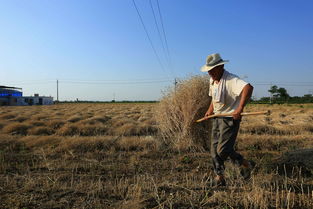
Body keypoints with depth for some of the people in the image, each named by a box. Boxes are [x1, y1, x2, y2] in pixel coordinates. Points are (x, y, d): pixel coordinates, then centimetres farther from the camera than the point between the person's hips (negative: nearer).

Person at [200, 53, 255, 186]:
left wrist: (240, 109, -42)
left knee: (223, 150, -8)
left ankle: (246, 165, 19)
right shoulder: (212, 80, 8)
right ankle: (220, 177, 23)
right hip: (217, 118, 9)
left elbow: (248, 87, -38)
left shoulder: (231, 80, -20)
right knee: (214, 149, 8)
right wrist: (210, 110, 11)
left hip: (230, 118, -8)